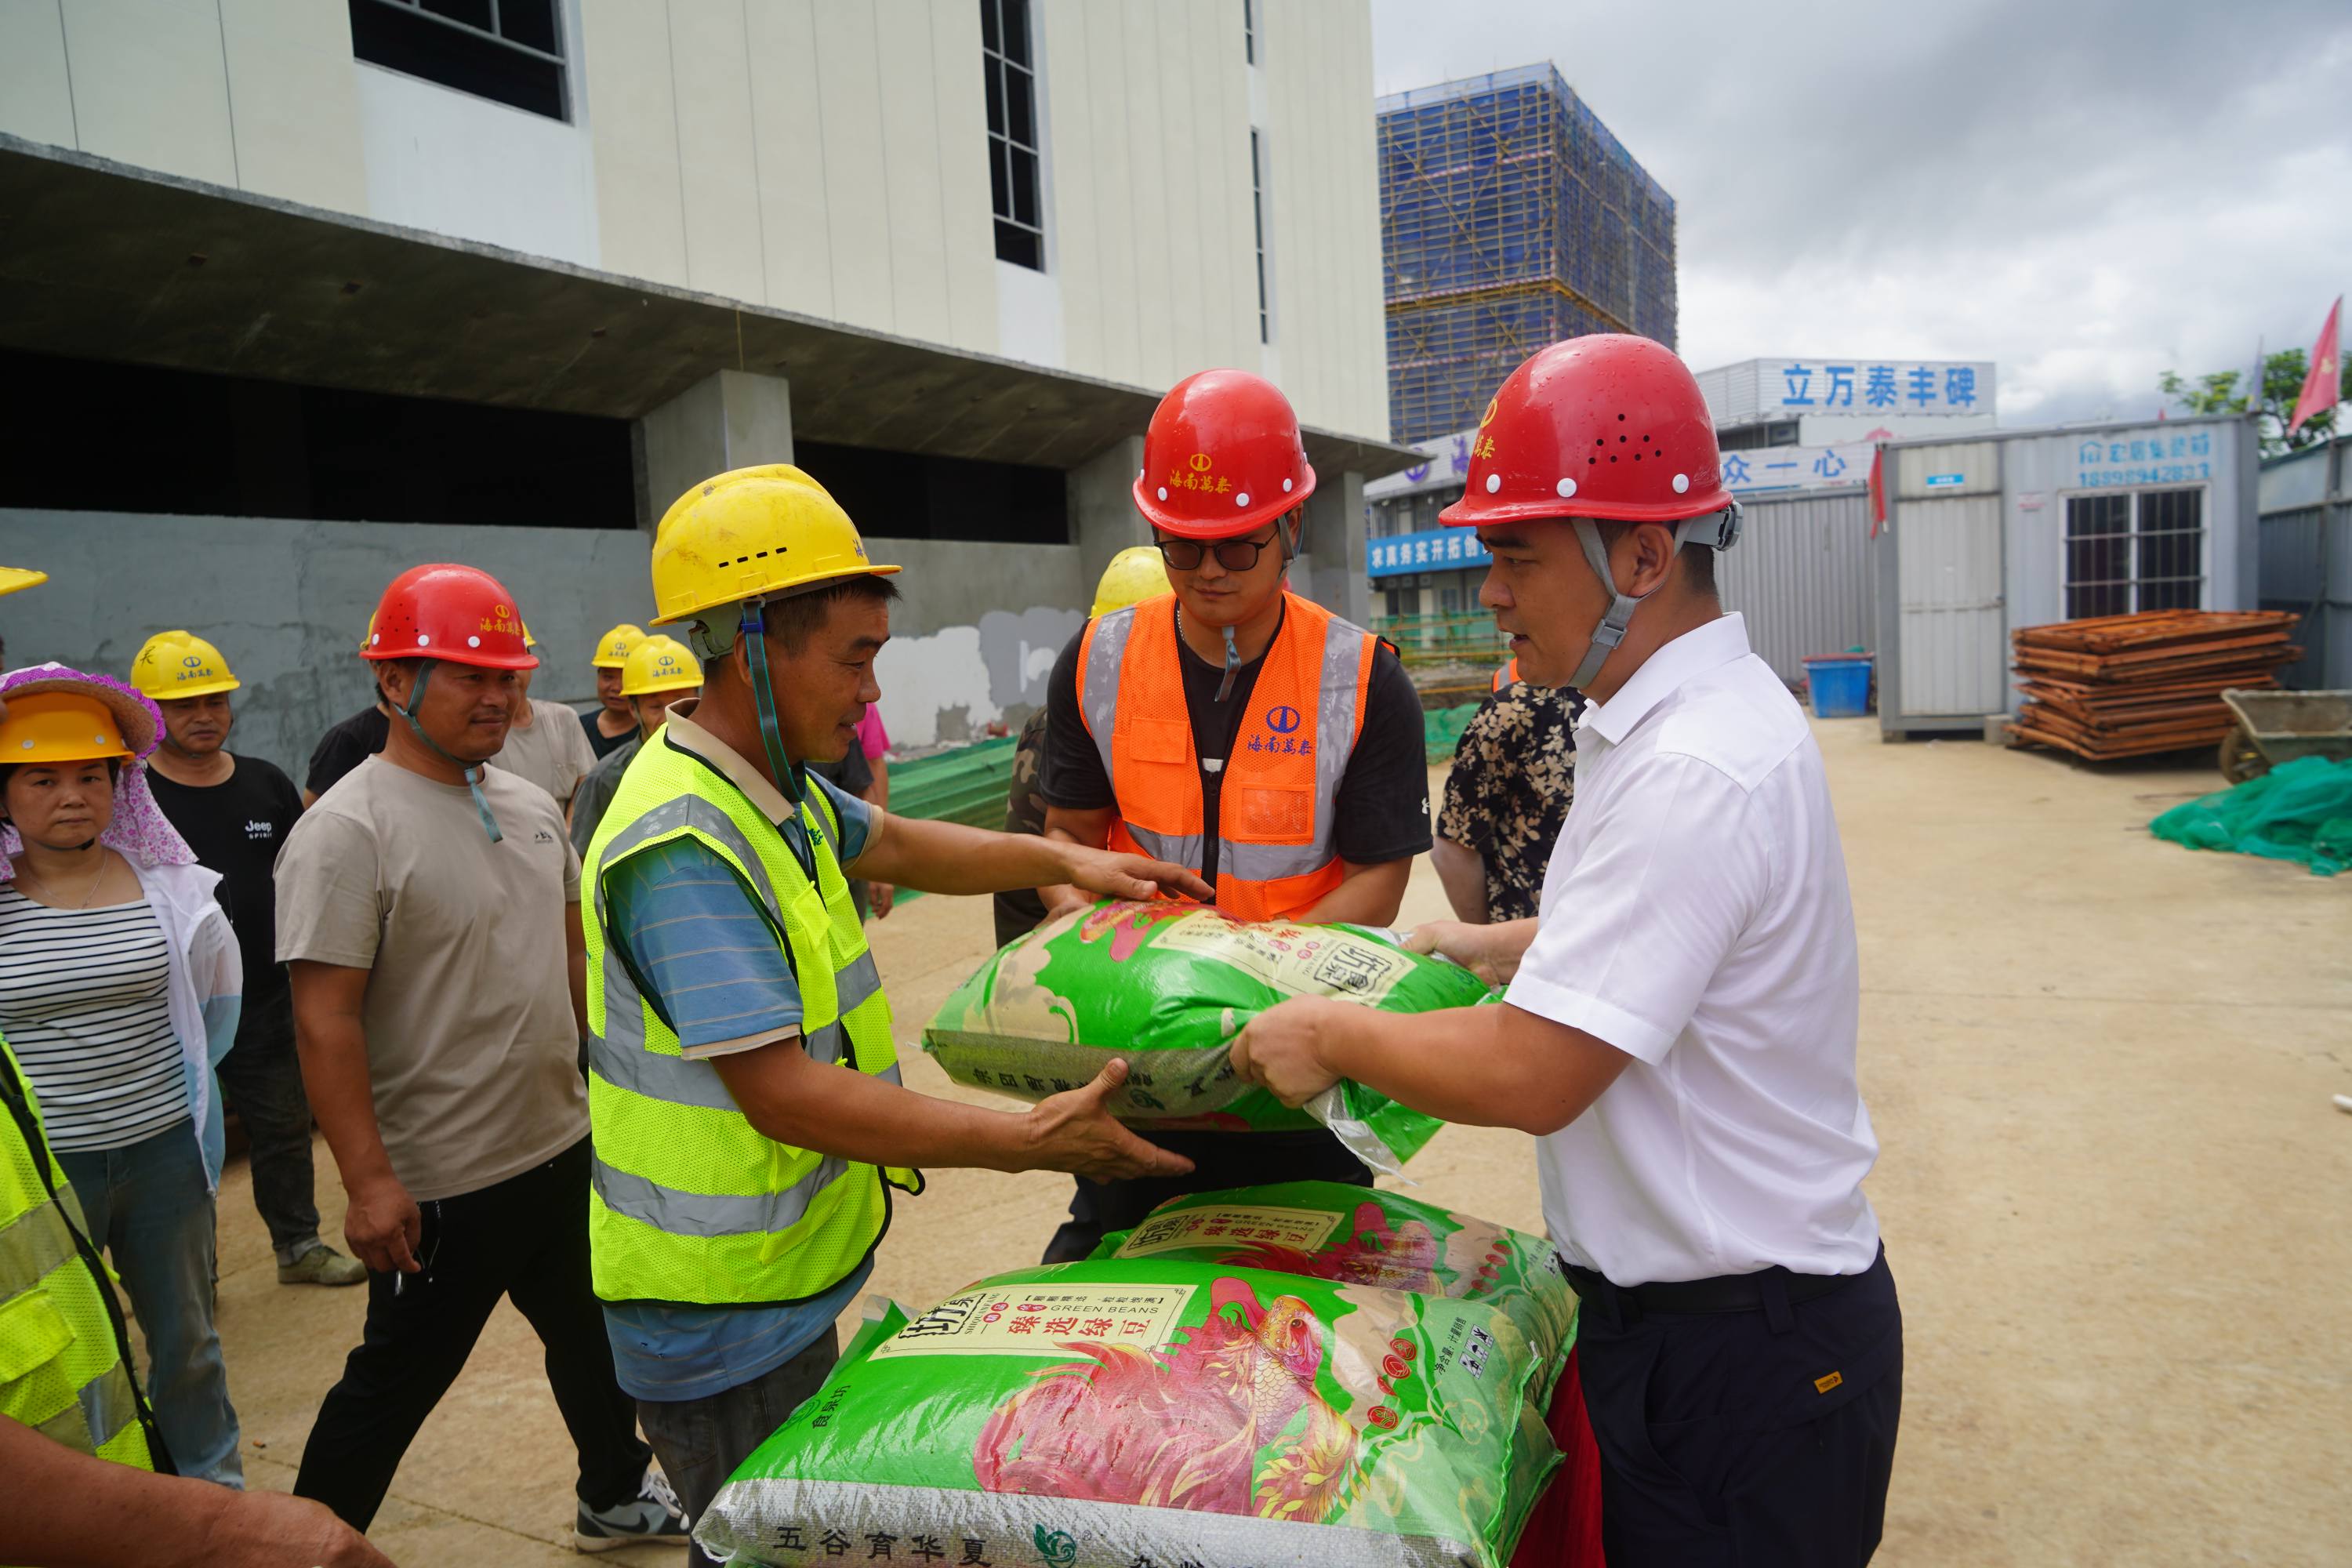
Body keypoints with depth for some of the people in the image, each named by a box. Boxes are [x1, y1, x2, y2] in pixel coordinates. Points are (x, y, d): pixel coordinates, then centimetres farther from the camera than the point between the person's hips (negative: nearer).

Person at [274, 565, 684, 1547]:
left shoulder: (530, 806, 6)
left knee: (591, 1337, 24)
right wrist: (368, 1181, -22)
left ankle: (619, 1497, 45)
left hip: (564, 1145, 8)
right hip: (443, 1183, -8)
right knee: (396, 1383, 8)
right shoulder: (347, 832, -18)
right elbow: (325, 1021, -20)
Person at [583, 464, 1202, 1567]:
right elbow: (782, 1095, -32)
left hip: (786, 1285, 9)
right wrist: (1026, 1139, -31)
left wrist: (1065, 860, 9)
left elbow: (898, 846, 19)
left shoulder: (771, 786, 2)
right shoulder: (682, 847, -29)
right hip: (720, 1323, -9)